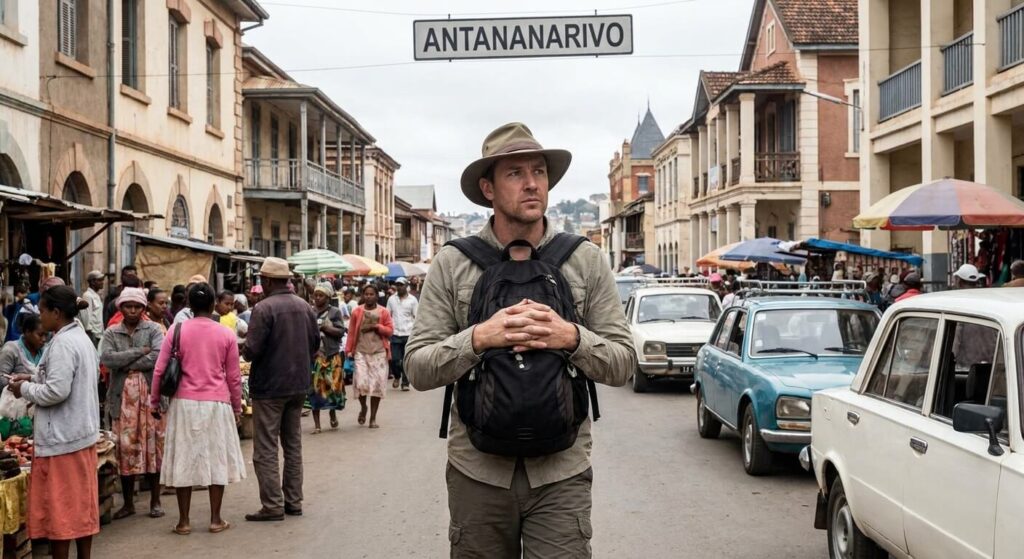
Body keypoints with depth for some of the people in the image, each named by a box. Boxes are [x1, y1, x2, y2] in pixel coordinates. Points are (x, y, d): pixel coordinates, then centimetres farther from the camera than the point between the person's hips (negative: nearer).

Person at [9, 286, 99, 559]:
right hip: (83, 432, 9)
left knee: (58, 506, 0)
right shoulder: (81, 337, 11)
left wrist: (25, 389, -9)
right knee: (81, 503, 14)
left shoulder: (62, 343, -18)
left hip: (62, 437, -9)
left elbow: (56, 391, -24)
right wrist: (34, 379, 10)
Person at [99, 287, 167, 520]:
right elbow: (106, 359, -8)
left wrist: (126, 364, -11)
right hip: (122, 397, 2)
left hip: (150, 395, -1)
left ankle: (155, 501, 12)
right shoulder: (111, 333, 9)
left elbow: (159, 356, -12)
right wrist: (140, 351, -10)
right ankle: (128, 503, 15)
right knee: (125, 448, 4)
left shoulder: (153, 330, 4)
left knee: (153, 446, 1)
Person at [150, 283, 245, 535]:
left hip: (184, 403, 0)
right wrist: (237, 408, 15)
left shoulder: (177, 330, -1)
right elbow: (234, 377, 4)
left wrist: (154, 402, 10)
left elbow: (160, 370, -1)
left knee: (184, 459, 7)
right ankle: (216, 519, 12)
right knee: (217, 458, 8)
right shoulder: (226, 334, 0)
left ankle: (184, 521, 11)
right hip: (217, 404, 0)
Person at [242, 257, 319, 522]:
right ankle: (294, 501, 20)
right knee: (293, 444, 16)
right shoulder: (305, 307, 3)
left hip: (269, 386, -7)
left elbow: (252, 350, -20)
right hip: (299, 385, 7)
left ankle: (272, 505, 1)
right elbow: (315, 344, 9)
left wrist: (244, 349, 1)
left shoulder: (263, 308, -17)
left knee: (265, 449, 1)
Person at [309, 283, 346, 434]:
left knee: (332, 385, 0)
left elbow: (341, 331, -4)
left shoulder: (335, 312, 3)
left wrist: (324, 328, -15)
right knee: (314, 388, 1)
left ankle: (333, 414, 28)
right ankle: (316, 424, 6)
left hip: (331, 355, -1)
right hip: (313, 355, 2)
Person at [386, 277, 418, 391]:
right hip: (395, 334, 2)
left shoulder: (412, 300, 2)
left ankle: (405, 383, 11)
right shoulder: (391, 299, 8)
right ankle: (397, 376, 26)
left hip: (408, 334, -2)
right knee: (394, 359, -2)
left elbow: (416, 317, 2)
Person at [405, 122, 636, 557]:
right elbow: (417, 369, -2)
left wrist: (571, 338, -16)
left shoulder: (587, 261, 3)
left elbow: (623, 364, 3)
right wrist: (479, 338, -17)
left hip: (561, 472, 0)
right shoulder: (451, 264, 1)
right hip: (477, 471, 0)